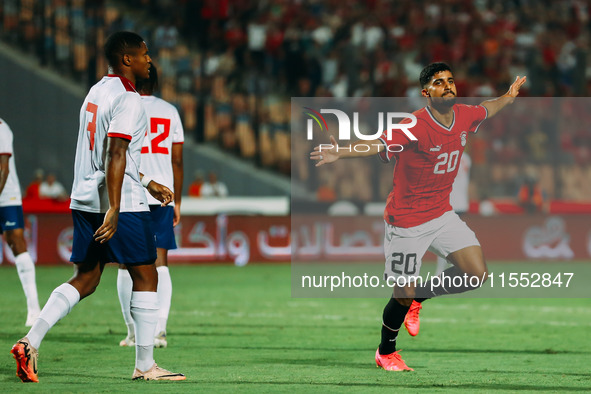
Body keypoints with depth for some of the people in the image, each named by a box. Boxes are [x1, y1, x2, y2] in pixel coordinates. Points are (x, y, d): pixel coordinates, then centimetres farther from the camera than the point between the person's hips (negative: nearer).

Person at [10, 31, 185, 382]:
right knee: (145, 275, 2)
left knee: (86, 279, 11)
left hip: (85, 201, 9)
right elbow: (116, 156, -22)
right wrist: (114, 210, -26)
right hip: (121, 200, -9)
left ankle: (31, 343, -1)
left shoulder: (96, 92, 17)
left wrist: (148, 183, 33)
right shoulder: (128, 99, -13)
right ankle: (145, 365, 5)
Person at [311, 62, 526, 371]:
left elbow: (485, 110, 22)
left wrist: (509, 96, 41)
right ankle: (385, 353, 28)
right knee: (404, 295, 0)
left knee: (476, 274, -5)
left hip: (442, 215, 6)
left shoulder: (464, 116, -2)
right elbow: (379, 145, -38)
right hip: (406, 222, -6)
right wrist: (340, 153, -55)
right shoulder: (416, 126, -24)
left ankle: (420, 295, 21)